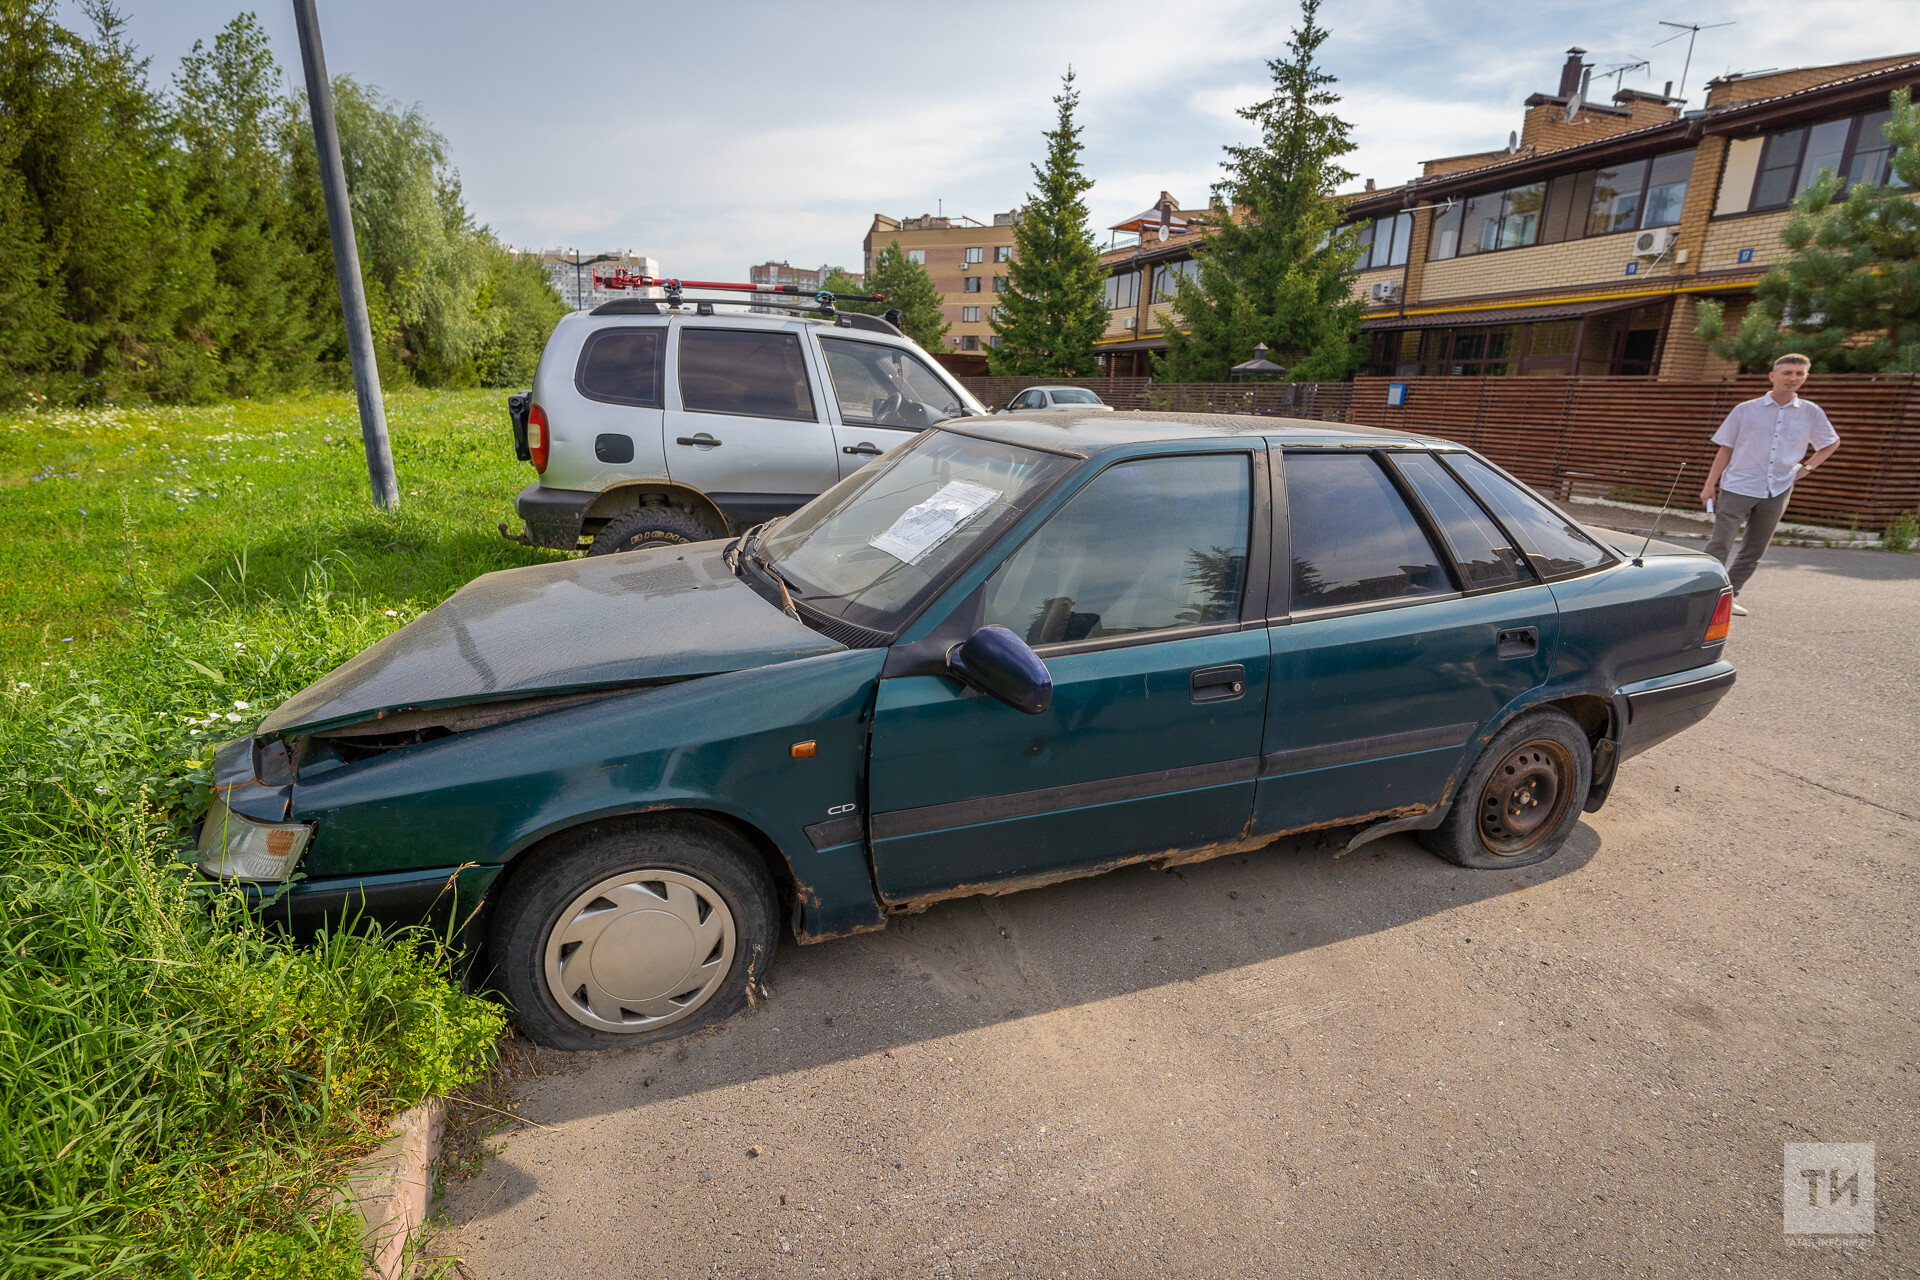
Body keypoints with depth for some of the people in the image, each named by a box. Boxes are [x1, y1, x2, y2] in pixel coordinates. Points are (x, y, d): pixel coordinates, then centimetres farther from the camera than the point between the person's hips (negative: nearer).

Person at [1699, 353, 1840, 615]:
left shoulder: (1811, 413, 7)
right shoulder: (1746, 410, 0)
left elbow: (1832, 443, 22)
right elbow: (1726, 448, 2)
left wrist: (1806, 467, 7)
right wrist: (1710, 485, -2)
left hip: (1777, 492, 3)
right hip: (1738, 486, -3)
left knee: (1755, 550, 8)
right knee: (1720, 543, -8)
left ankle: (1730, 594, 17)